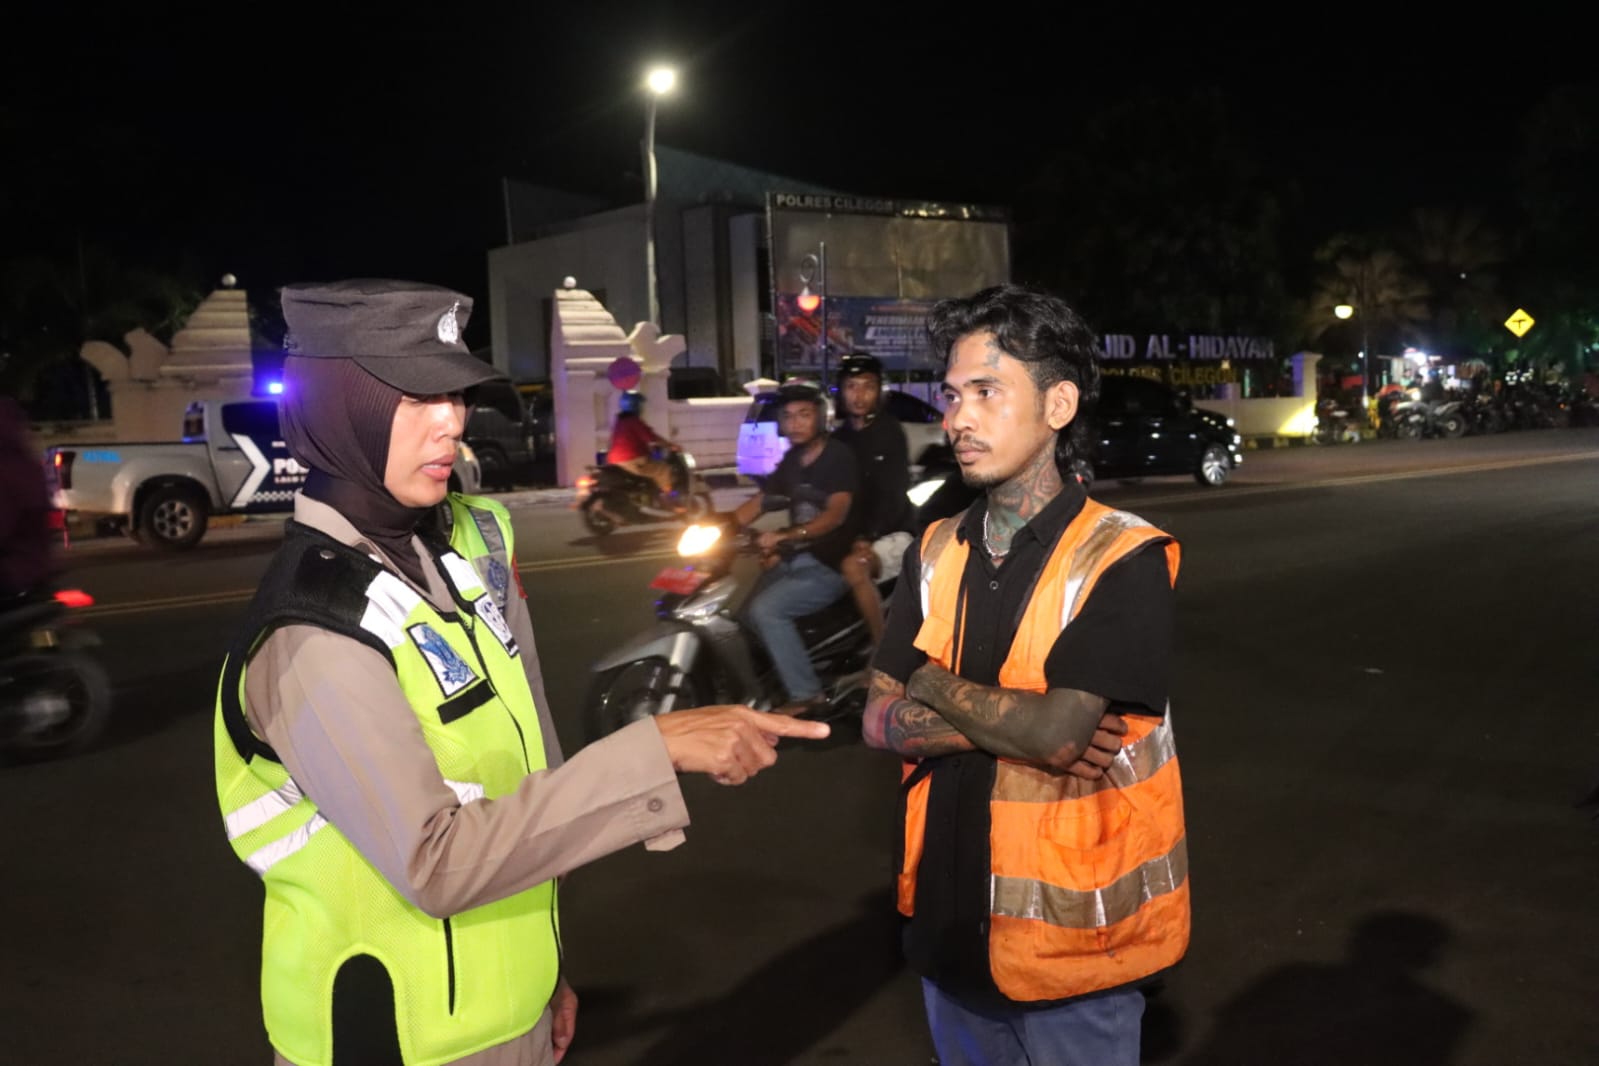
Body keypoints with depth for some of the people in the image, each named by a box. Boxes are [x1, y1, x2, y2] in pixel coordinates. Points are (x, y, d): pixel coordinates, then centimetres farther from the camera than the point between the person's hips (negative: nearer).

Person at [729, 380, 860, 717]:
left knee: (766, 610, -23)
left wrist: (785, 536, -39)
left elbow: (836, 513, -26)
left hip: (830, 566, -8)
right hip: (796, 558, 8)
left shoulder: (839, 457, -12)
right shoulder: (792, 460, 11)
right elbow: (758, 502, 14)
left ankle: (806, 695, -16)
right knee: (749, 610, -3)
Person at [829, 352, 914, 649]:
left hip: (893, 532, -6)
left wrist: (867, 537, -25)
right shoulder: (838, 438, 11)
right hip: (853, 534, 7)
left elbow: (893, 491, -14)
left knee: (854, 566, -35)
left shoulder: (890, 430, -6)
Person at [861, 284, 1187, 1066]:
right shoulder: (936, 553, 2)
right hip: (951, 919, 5)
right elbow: (880, 723, -3)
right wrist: (1013, 725, -18)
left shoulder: (1125, 559, -16)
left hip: (1069, 930, -5)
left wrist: (936, 686, -10)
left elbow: (1059, 733, -26)